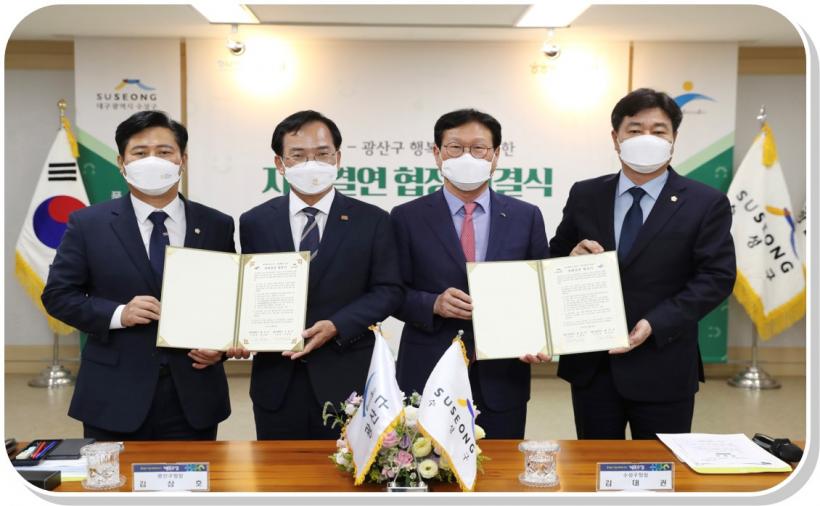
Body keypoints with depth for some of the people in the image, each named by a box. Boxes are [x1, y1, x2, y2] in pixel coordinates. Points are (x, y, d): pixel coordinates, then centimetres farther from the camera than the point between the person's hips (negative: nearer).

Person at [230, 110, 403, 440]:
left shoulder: (372, 221, 2)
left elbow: (388, 290, -2)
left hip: (347, 380, -1)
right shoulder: (255, 223, 7)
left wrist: (337, 326, -15)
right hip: (277, 383, 2)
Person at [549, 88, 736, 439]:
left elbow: (717, 277, -8)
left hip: (662, 367, -2)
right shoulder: (584, 196, 6)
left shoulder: (707, 203, -2)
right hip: (590, 364, 3)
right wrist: (572, 259, -12)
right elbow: (554, 261, 13)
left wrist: (655, 324, -18)